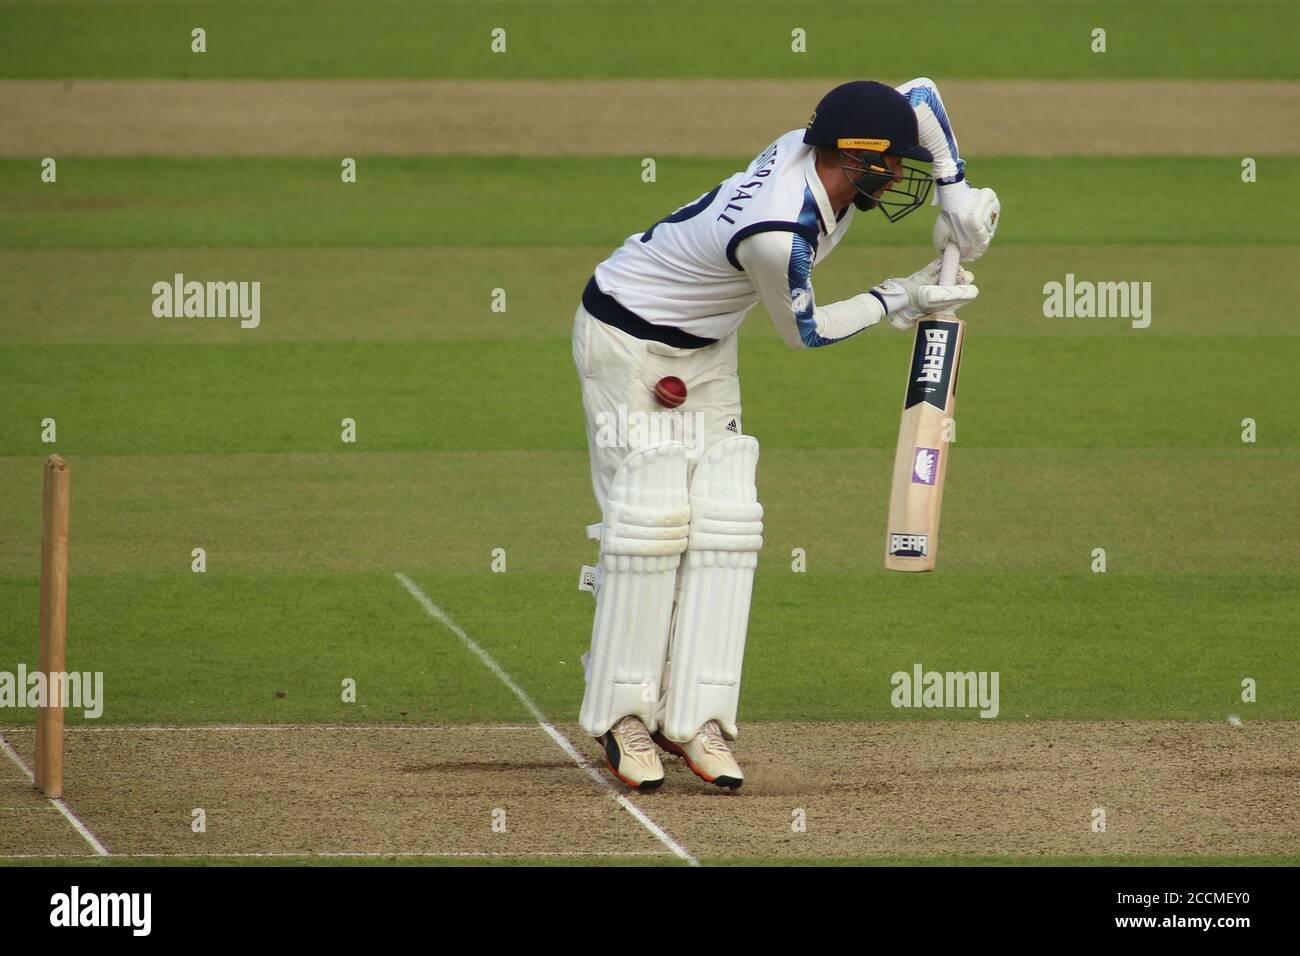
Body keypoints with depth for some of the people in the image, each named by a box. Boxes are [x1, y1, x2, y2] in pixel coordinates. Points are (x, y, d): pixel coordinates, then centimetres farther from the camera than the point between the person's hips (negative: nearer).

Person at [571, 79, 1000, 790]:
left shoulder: (810, 150, -12)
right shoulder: (779, 233, -35)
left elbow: (920, 97, 4)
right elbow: (804, 331, -16)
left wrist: (957, 194, -3)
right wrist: (900, 299, -9)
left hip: (704, 347, 9)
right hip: (626, 338, -9)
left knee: (723, 518, -2)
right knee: (651, 518, -14)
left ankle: (694, 715, -4)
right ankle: (623, 717, -5)